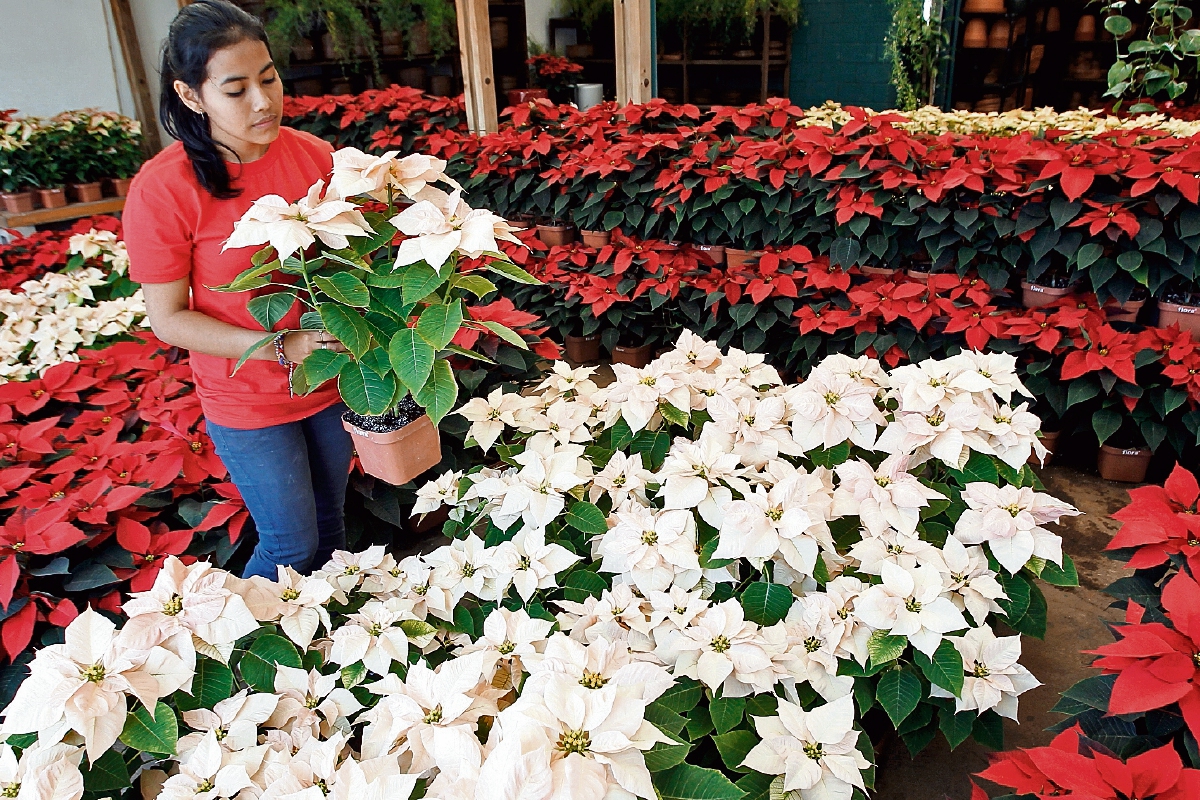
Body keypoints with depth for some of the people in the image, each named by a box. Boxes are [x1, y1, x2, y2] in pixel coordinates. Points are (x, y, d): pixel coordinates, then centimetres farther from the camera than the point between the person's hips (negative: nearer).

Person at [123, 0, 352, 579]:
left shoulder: (313, 155, -8)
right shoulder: (163, 188, -18)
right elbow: (167, 318, -13)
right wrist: (282, 347, -24)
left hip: (332, 380, 4)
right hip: (247, 404, -4)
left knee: (329, 521, 21)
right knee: (291, 545, 8)